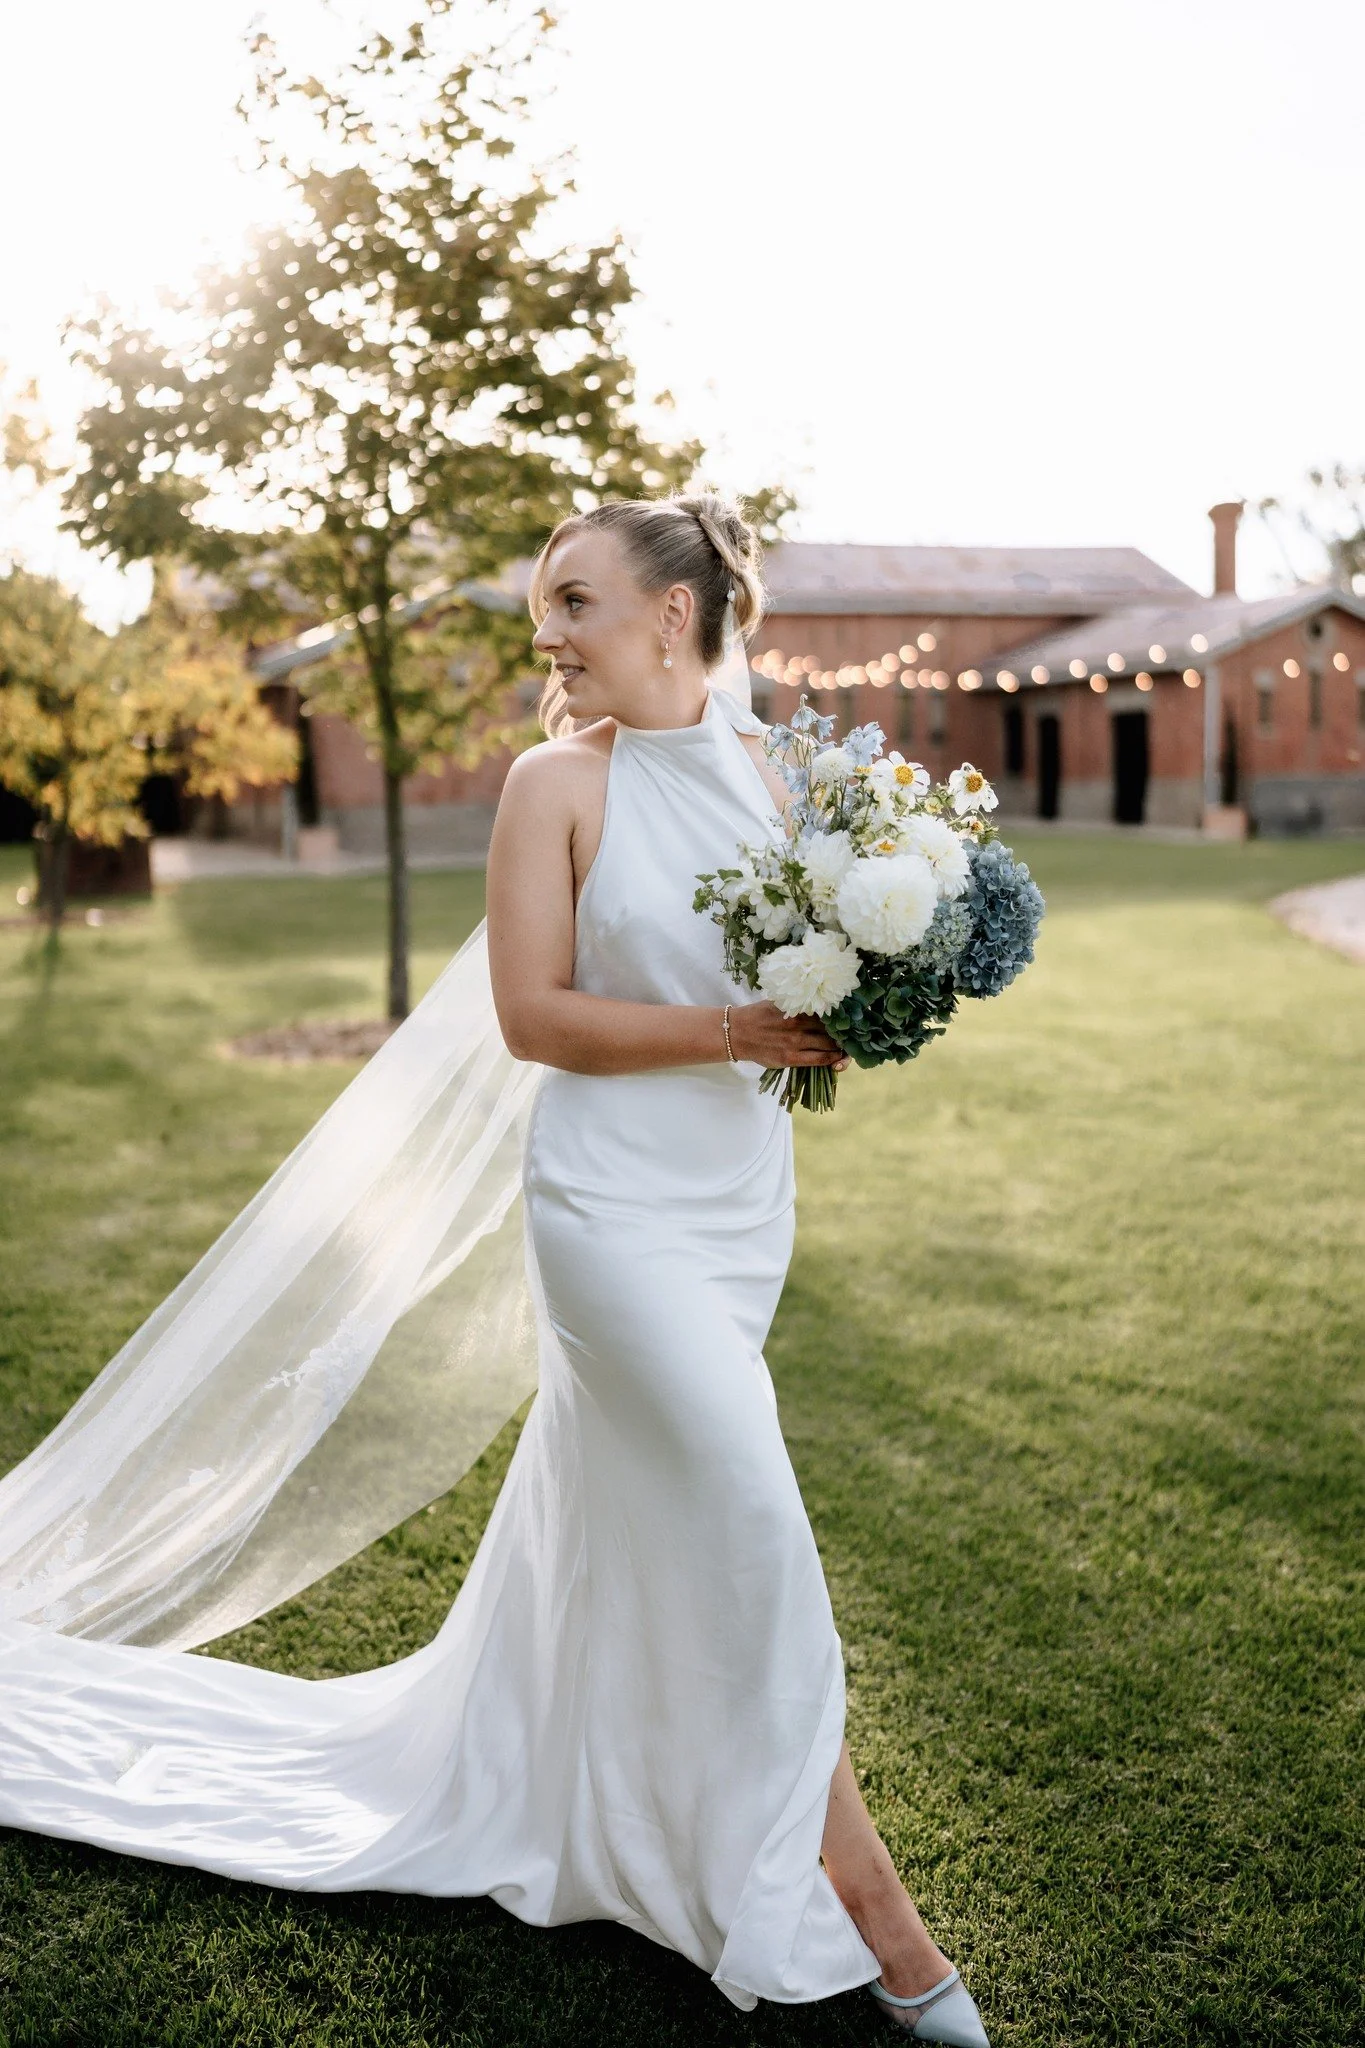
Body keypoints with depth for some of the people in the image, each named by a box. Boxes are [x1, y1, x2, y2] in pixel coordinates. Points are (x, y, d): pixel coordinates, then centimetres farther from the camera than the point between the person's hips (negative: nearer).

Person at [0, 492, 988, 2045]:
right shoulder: (560, 780, -9)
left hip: (743, 1198, 6)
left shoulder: (768, 768, 5)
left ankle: (515, 1774, 42)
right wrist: (728, 1030, -20)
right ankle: (854, 1892, 8)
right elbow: (533, 1015, -14)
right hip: (613, 1202, -5)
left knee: (604, 1513, 19)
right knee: (749, 1517, -8)